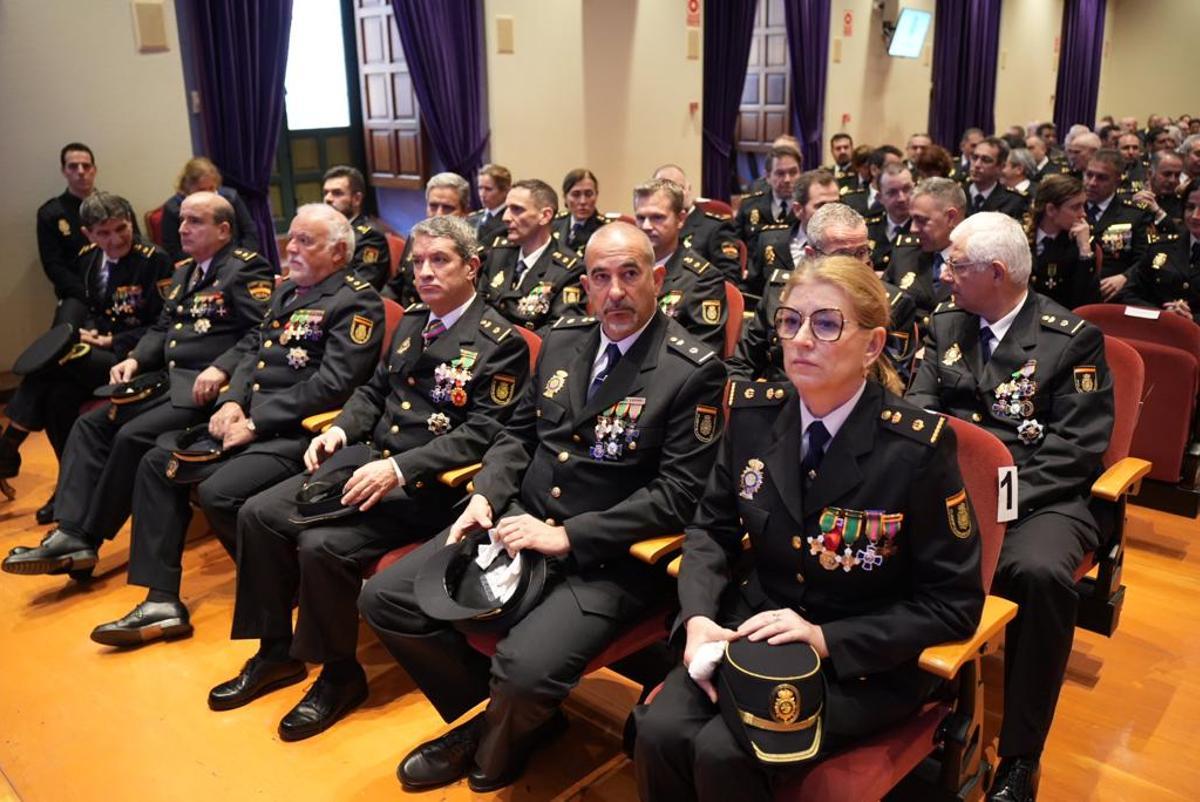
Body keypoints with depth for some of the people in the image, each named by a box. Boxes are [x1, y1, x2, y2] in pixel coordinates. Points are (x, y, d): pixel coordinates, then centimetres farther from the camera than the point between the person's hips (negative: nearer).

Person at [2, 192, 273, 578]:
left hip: (204, 386, -9)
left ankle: (88, 537, -7)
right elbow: (162, 329, 23)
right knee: (90, 425, -2)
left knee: (133, 437, -23)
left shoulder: (246, 269, -7)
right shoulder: (184, 271, 21)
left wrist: (222, 368, -29)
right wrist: (135, 360, 4)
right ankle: (70, 533, -10)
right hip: (167, 378, 9)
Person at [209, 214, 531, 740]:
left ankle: (339, 674, 0)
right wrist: (339, 430, 1)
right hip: (369, 461, 8)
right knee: (259, 514, -4)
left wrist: (399, 468, -25)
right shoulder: (411, 322, 14)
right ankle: (276, 651, 13)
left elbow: (482, 433, -17)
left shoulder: (500, 342, -10)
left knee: (323, 545, -26)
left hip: (427, 485, -8)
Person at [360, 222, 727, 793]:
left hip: (607, 556, -6)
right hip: (520, 521, 6)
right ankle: (499, 714, 16)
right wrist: (485, 495, -3)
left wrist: (567, 536, -19)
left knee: (525, 669, -29)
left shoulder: (694, 371, -10)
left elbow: (677, 493, -15)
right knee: (383, 599, -4)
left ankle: (496, 747, 10)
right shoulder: (562, 340, 9)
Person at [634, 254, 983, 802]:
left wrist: (828, 640, -21)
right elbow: (712, 527, 7)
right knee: (659, 732, -20)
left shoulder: (917, 446, -17)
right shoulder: (753, 413, -3)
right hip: (754, 629, 4)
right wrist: (699, 617, -13)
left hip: (864, 659, -4)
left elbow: (954, 603, -11)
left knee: (724, 753, -24)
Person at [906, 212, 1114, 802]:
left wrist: (1005, 499, -19)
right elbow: (919, 404, 8)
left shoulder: (1073, 339, -2)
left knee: (1040, 573, -35)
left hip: (1037, 496, -3)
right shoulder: (946, 323, 13)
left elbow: (1078, 447, -7)